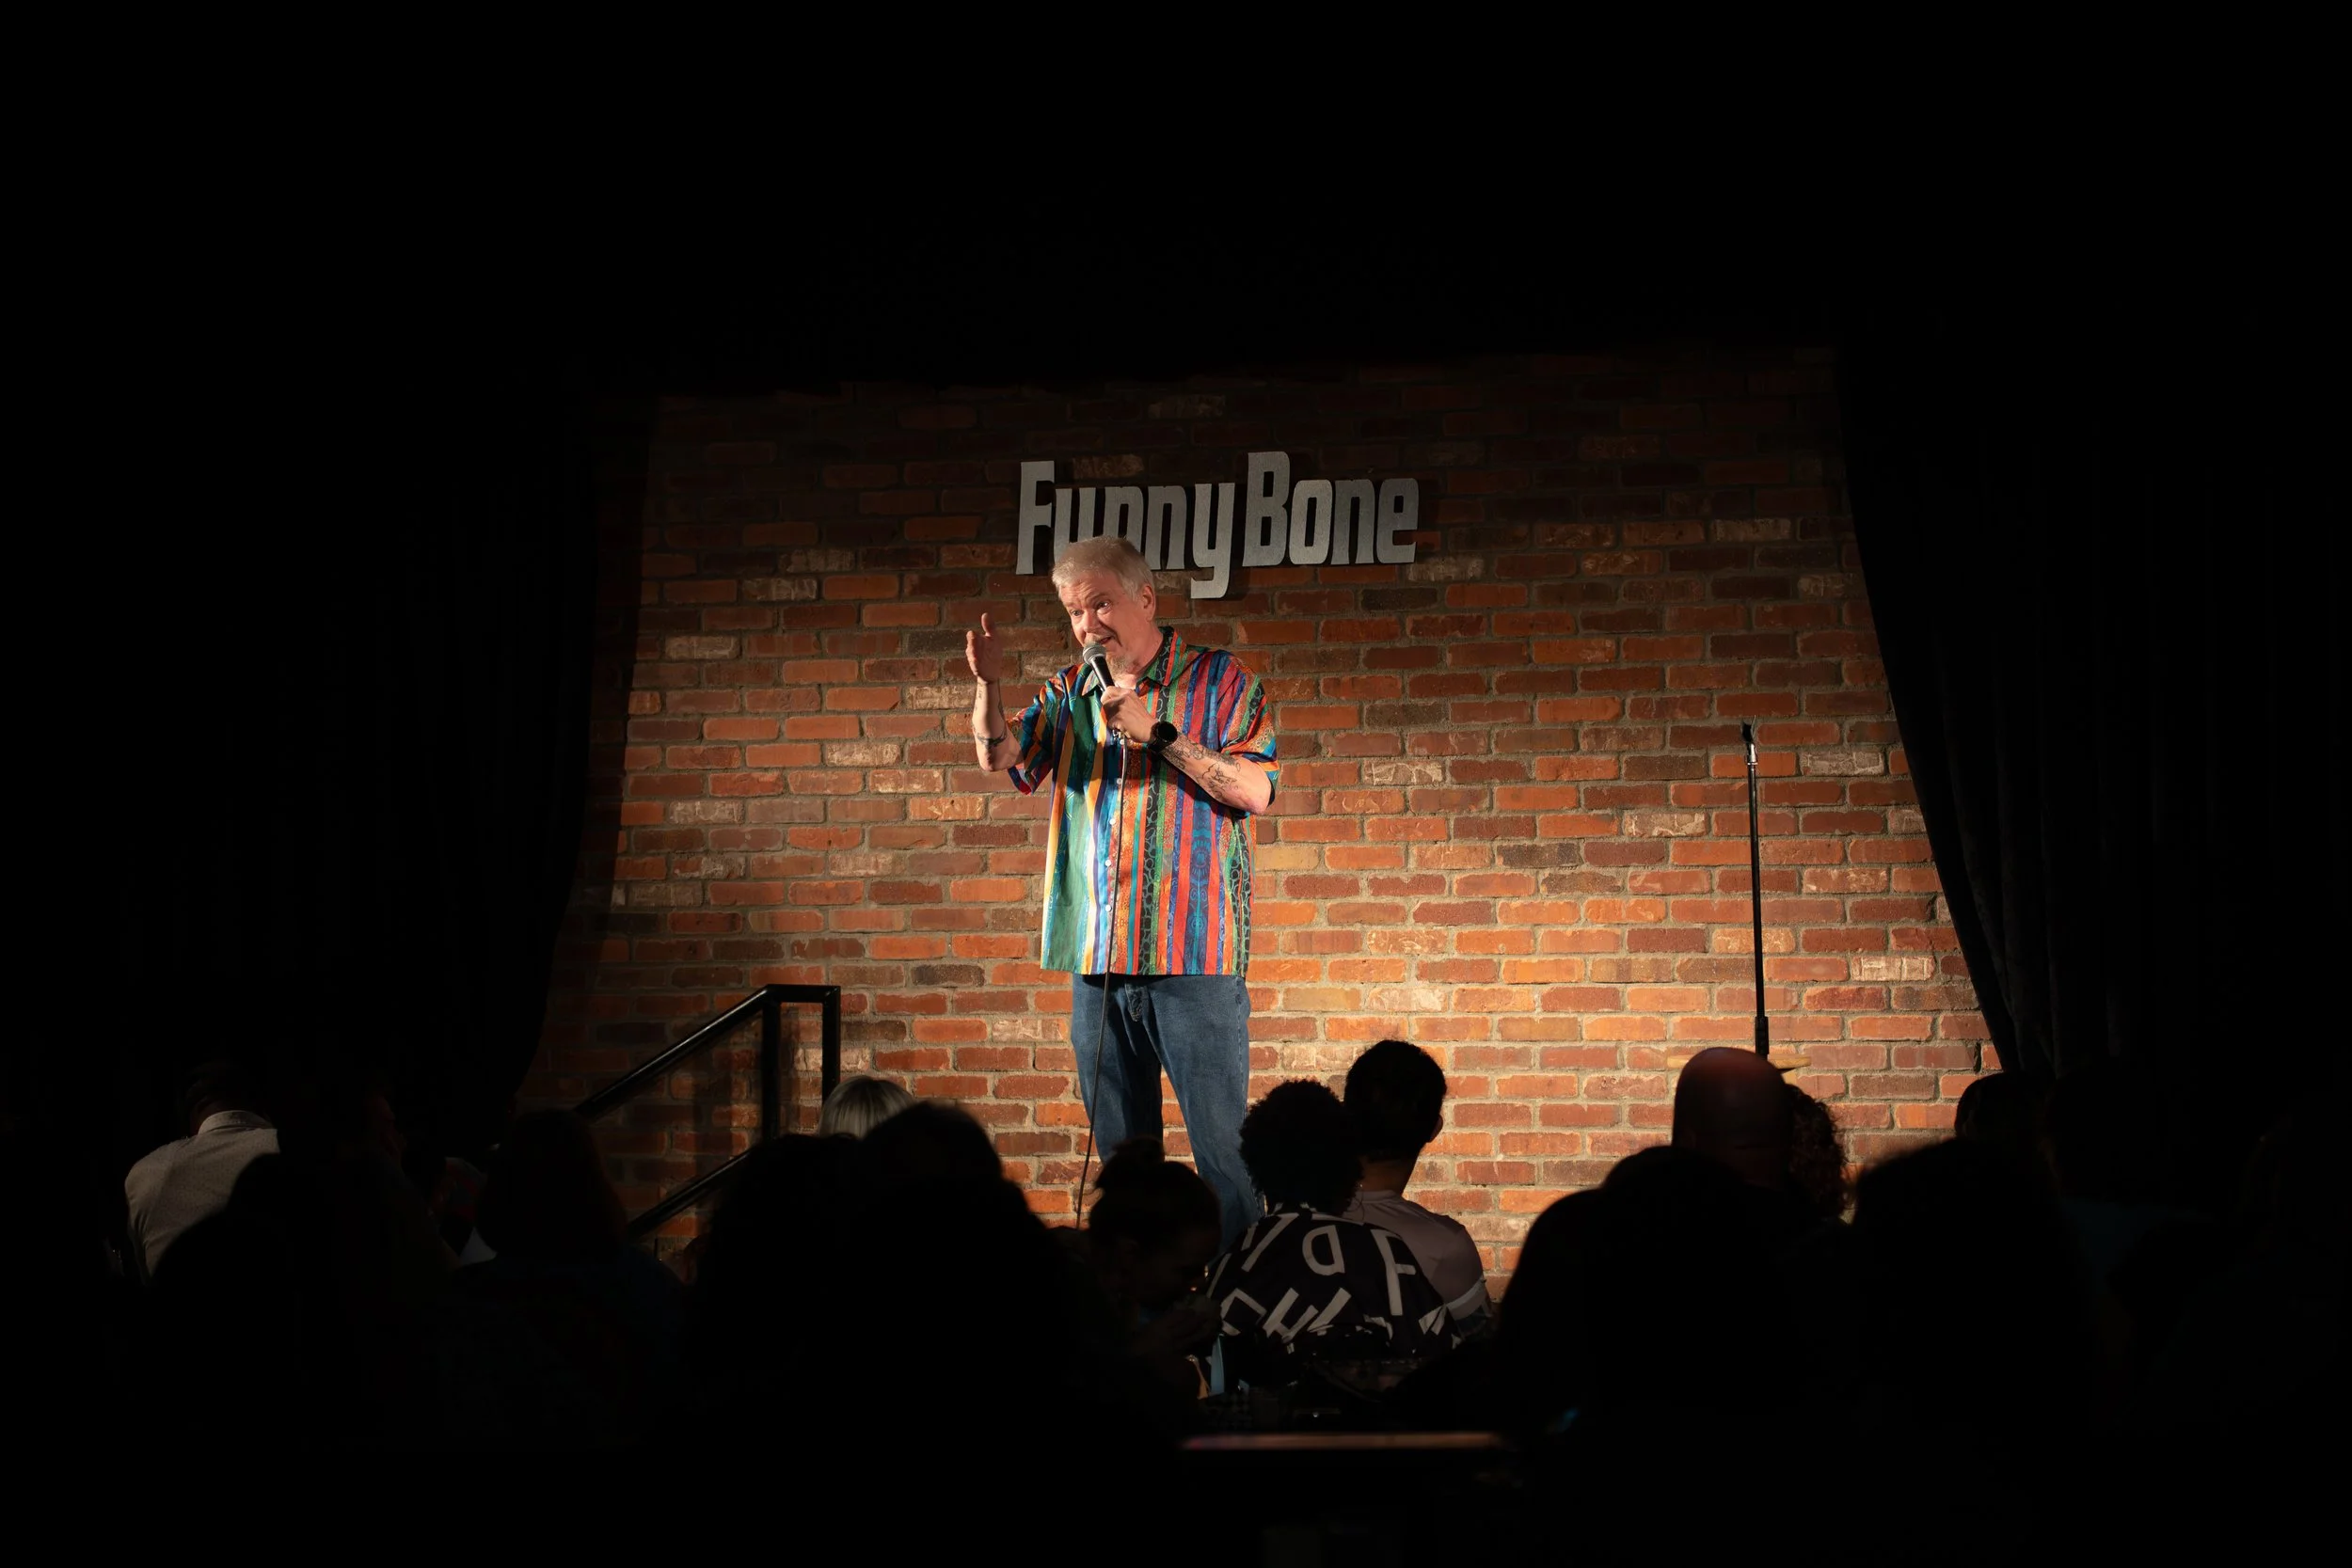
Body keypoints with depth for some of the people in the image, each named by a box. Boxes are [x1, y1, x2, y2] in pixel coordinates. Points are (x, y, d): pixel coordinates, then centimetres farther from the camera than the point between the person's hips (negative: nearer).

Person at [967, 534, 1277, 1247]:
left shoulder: (1220, 682, 1)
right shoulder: (1071, 693, 15)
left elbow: (1254, 790, -9)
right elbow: (1001, 759, 3)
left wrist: (1158, 734, -14)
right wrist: (987, 686, -14)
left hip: (1192, 955, -5)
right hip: (1099, 959, 5)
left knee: (1223, 1149, -7)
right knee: (1119, 1154, 10)